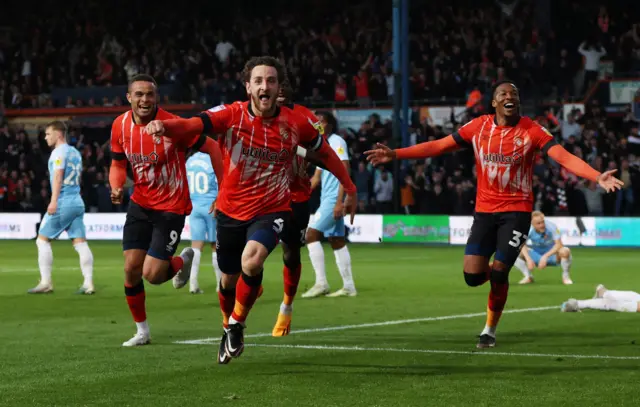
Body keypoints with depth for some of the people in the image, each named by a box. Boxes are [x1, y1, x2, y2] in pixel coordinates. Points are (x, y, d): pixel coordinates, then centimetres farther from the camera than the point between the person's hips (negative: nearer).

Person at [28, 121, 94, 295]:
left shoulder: (59, 152, -7)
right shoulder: (75, 152, 19)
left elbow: (58, 176, -19)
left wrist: (54, 200, -27)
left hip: (63, 202, -8)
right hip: (78, 202, 8)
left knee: (43, 240, 0)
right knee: (81, 243, 2)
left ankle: (46, 282, -4)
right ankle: (88, 284, -5)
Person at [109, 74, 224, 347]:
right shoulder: (120, 126, -4)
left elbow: (211, 148, -11)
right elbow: (118, 163, 11)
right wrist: (116, 188, -10)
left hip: (171, 206, -5)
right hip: (140, 203, 5)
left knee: (152, 274, -11)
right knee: (131, 268, -2)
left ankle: (182, 260, 25)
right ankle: (142, 331, 17)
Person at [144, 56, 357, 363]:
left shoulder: (295, 124, -9)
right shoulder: (231, 115, -13)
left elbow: (324, 152, 9)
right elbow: (194, 124, -30)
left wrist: (349, 188, 14)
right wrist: (165, 126, -51)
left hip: (272, 211, -1)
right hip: (231, 211, 1)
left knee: (252, 261, -29)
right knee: (228, 280, 14)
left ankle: (237, 324, -4)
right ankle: (228, 328, 46)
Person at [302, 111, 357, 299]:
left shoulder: (337, 142, -9)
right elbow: (317, 178, 22)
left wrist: (339, 202, -23)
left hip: (334, 199, -9)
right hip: (327, 199, 9)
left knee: (311, 234, -13)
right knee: (337, 241, 8)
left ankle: (321, 283, -14)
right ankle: (348, 287, 9)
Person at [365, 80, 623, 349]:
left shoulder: (532, 131, -8)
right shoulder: (478, 127, -1)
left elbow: (564, 157, -17)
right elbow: (437, 146, 4)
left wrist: (597, 177, -32)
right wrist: (395, 154, -1)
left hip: (517, 210, -2)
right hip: (484, 210, 2)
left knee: (498, 273, -7)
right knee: (472, 276, -7)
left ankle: (490, 330, 17)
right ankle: (497, 274, 32)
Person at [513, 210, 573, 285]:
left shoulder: (551, 226, -24)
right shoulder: (529, 229, -19)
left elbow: (559, 244, -28)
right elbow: (522, 245, -21)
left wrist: (545, 256, -38)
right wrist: (528, 259, -39)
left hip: (552, 254, -2)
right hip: (537, 255, 2)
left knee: (565, 251, -36)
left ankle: (565, 276, -9)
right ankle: (528, 276, 0)